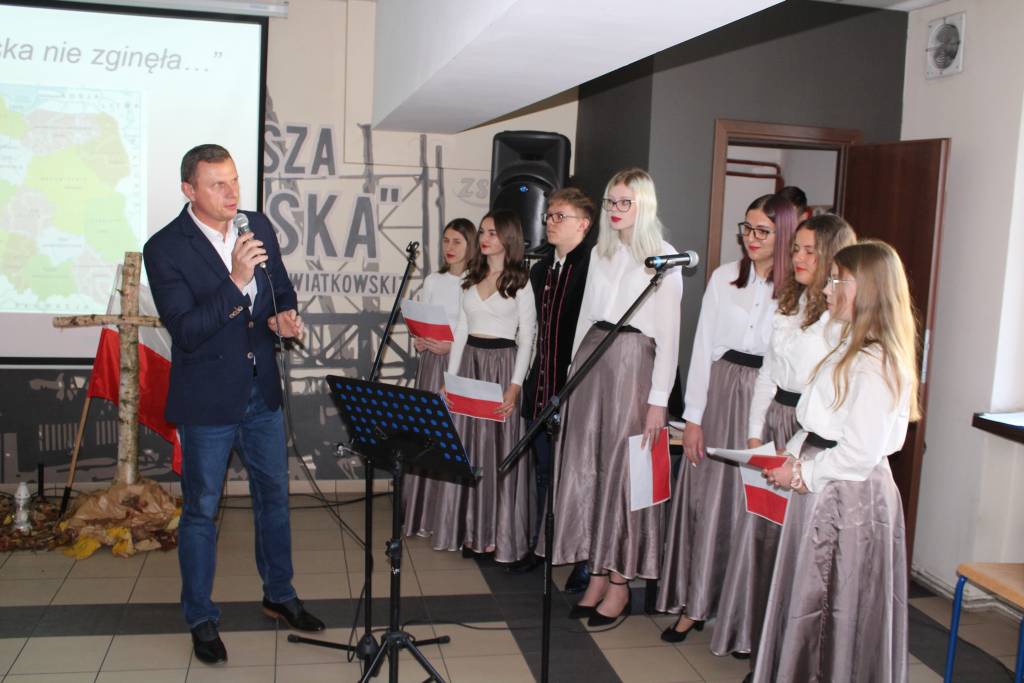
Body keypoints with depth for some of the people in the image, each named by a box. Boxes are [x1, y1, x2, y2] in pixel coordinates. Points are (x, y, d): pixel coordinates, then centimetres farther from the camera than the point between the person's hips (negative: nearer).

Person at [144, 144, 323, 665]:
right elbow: (184, 330, -22)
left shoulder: (259, 226, 0)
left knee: (274, 498, 17)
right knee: (201, 511, 8)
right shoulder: (165, 248, -16)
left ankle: (279, 596, 36)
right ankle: (201, 620, 25)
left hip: (262, 392, 5)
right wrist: (235, 281, -32)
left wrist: (285, 318, -10)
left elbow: (282, 290, 12)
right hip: (207, 401, -5)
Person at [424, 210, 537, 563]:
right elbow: (461, 330, 14)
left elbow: (526, 338, -7)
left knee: (498, 448, -2)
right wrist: (450, 377, 8)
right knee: (466, 448, 6)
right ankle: (471, 530, 15)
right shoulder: (472, 278, 13)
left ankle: (498, 534, 7)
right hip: (469, 362, 6)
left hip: (502, 364, -5)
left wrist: (515, 386, -15)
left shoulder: (520, 282, -4)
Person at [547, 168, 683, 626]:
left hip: (633, 363, -6)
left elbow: (669, 331, -7)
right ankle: (597, 575, 18)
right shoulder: (601, 253, 14)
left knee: (622, 469, -1)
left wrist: (658, 399, -12)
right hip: (591, 360, 6)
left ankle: (621, 581, 12)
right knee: (586, 468, 6)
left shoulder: (664, 257, -4)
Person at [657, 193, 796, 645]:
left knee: (754, 506, 3)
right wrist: (693, 417, 1)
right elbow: (703, 347, 5)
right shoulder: (724, 278, 4)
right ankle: (694, 604, 24)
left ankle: (747, 616, 19)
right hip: (721, 392, 3)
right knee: (707, 497, 9)